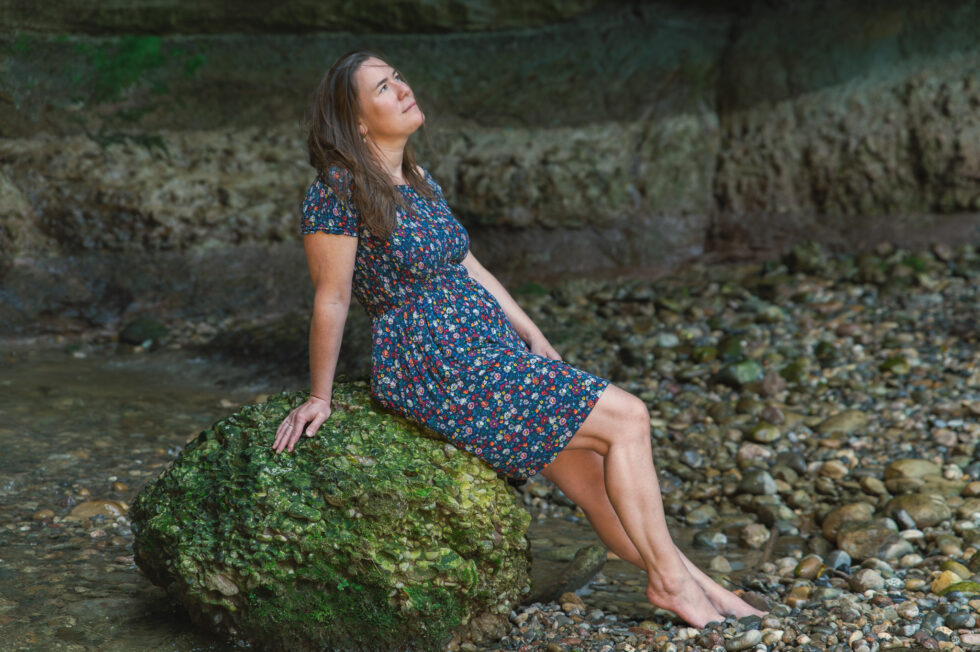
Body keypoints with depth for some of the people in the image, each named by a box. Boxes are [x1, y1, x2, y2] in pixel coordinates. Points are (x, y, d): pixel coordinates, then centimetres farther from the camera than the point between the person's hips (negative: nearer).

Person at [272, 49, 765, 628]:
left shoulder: (420, 183, 12)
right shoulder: (338, 190, -14)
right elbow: (330, 300, -11)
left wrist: (532, 334, 16)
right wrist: (320, 398, -5)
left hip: (487, 347, 8)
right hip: (431, 368, -8)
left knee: (592, 475, 4)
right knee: (628, 419, -8)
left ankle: (691, 580, 19)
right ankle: (671, 579, 6)